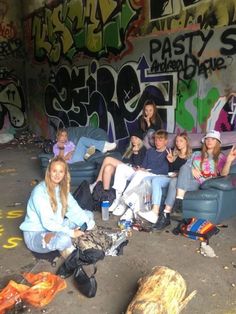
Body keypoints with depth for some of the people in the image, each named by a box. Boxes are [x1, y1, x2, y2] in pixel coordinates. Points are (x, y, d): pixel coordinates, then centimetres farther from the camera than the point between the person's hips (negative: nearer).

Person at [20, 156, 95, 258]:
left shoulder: (62, 188, 3)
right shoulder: (39, 191, -21)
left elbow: (74, 208, -1)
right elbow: (46, 223, -25)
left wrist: (87, 221, -16)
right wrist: (70, 232, -26)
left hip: (55, 228, 9)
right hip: (35, 234, -9)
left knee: (88, 214, 4)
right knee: (64, 239, -42)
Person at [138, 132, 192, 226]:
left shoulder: (191, 155, 6)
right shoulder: (174, 154, 23)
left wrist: (179, 174, -15)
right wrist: (171, 161, 4)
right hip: (172, 177, 6)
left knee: (174, 181, -39)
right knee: (156, 180, -22)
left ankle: (166, 215, -45)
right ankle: (155, 212, -39)